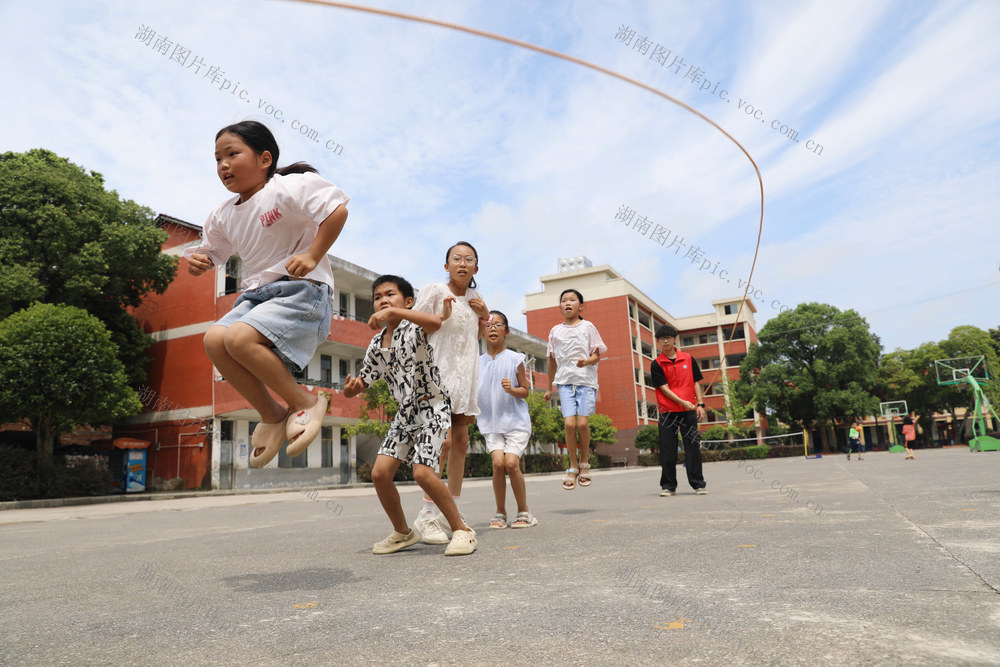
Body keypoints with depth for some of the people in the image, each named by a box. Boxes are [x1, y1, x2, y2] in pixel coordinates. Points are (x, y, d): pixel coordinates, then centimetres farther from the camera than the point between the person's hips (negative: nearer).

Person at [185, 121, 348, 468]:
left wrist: (312, 256, -22)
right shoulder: (223, 215, 15)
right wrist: (199, 260, 4)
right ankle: (272, 415, -2)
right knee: (214, 339, -16)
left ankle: (305, 402, -9)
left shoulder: (287, 188, -8)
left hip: (302, 289, -8)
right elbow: (214, 251, 28)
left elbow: (337, 210, -18)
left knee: (239, 337, -28)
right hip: (257, 293, 8)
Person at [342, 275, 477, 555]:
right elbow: (364, 380, 14)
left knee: (422, 472, -22)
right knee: (379, 473, -2)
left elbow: (435, 322, -37)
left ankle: (462, 530, -4)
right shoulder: (376, 345, 7)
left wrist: (394, 311, -41)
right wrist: (351, 388, -10)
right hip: (405, 412, 7)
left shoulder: (413, 327, -13)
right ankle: (403, 532, 20)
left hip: (433, 407, -7)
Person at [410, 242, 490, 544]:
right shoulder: (433, 292, -5)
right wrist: (441, 316, -19)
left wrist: (484, 316, 6)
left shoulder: (474, 297, 13)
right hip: (437, 371, -6)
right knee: (443, 440, -18)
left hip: (465, 375, 6)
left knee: (461, 441, 7)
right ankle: (428, 514, -11)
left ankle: (454, 512, 17)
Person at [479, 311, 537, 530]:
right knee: (498, 462, -15)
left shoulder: (515, 359, -1)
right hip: (491, 423, 2)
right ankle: (500, 513, 5)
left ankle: (524, 512, 5)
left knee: (511, 462, -15)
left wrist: (511, 389, -18)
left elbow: (525, 390, 2)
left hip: (516, 421, -2)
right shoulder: (477, 362, 6)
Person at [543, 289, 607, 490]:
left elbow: (597, 354, 5)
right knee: (569, 423, -12)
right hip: (565, 381, 2)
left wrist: (587, 361, -18)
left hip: (586, 380, -1)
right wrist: (549, 387, 21)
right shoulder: (555, 331, 13)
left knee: (582, 423, -12)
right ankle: (573, 467, 5)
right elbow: (552, 360, 19)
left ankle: (584, 463, 12)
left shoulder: (588, 327, 7)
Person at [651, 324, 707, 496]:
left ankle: (698, 484, 13)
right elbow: (663, 388, -6)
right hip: (667, 411, -1)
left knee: (693, 446, 3)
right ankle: (668, 485, 12)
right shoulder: (656, 364, 1)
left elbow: (696, 382, 10)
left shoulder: (688, 359, 9)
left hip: (689, 410, 2)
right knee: (667, 449, 2)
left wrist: (701, 404, 1)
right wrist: (682, 402, -15)